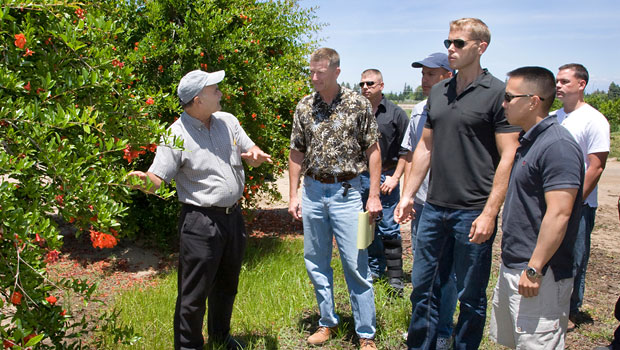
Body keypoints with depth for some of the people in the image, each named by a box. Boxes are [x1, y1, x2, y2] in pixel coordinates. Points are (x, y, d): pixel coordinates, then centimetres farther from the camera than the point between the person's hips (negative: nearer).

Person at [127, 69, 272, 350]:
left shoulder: (227, 121, 5)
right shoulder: (177, 134, -13)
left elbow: (252, 155, 12)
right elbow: (156, 180, -16)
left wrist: (255, 155, -12)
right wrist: (143, 180, -39)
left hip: (233, 217, 7)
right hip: (200, 223, -6)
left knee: (227, 285, 22)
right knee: (195, 292, 0)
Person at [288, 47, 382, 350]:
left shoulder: (358, 104, -4)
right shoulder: (304, 107, 4)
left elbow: (373, 151, -2)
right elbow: (296, 154, 9)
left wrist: (374, 196, -8)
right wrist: (293, 195, 5)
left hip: (346, 192, -4)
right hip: (312, 192, 4)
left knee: (356, 264, -1)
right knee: (316, 263, 11)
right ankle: (327, 322, 28)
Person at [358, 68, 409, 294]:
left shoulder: (395, 113, -1)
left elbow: (404, 150, 0)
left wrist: (395, 177, -7)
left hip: (386, 176, -4)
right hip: (361, 177, 4)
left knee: (388, 228, -3)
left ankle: (395, 278, 6)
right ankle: (375, 269, 26)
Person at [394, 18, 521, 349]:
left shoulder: (497, 93, -8)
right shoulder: (438, 92, 11)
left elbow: (508, 157, -12)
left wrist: (489, 213, -17)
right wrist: (408, 194, 12)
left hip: (473, 212, -6)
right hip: (434, 208, 6)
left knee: (471, 297, 8)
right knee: (423, 287, 14)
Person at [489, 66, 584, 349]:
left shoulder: (557, 146, -20)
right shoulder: (528, 141, 12)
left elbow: (559, 214, -25)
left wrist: (534, 270, -23)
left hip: (540, 274, -10)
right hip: (512, 266, 10)